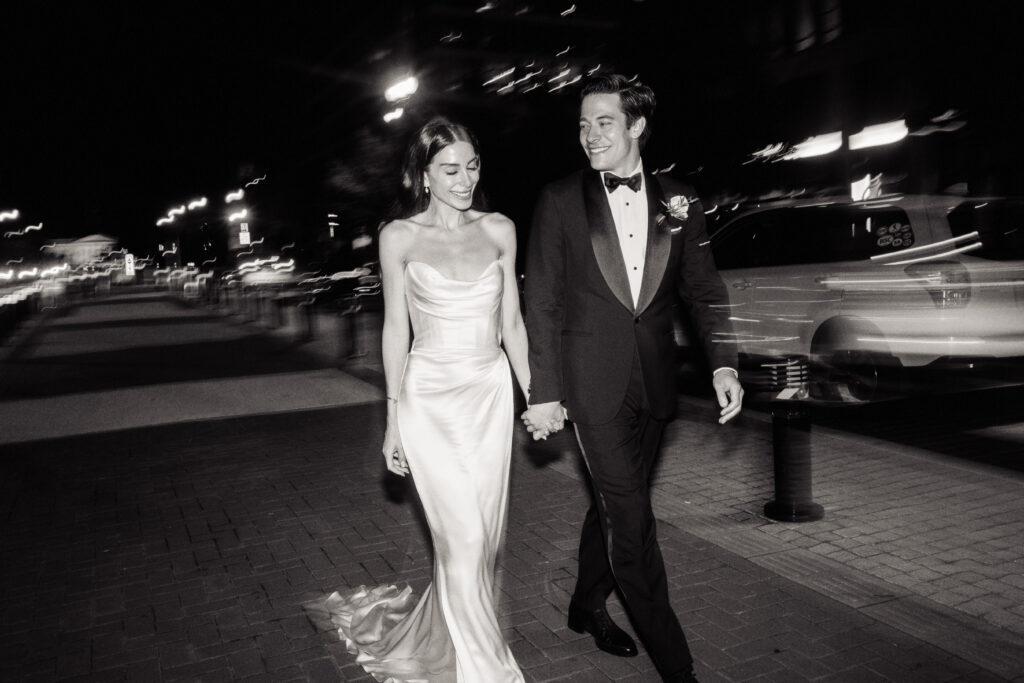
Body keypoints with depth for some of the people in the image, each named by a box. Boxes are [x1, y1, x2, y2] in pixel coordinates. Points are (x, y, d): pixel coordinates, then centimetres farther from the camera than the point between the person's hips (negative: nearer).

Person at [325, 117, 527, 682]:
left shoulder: (499, 230, 4)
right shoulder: (400, 237, -3)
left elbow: (512, 322, 9)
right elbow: (396, 328, 1)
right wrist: (393, 419, 1)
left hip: (492, 393, 4)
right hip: (431, 399, -3)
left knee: (486, 532, 11)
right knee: (463, 539, -5)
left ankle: (441, 634, 36)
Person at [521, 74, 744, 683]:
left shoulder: (679, 201, 5)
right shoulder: (560, 201, -3)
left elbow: (704, 289, 7)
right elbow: (542, 303, -3)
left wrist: (724, 363, -6)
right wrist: (544, 393, -6)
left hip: (654, 381, 4)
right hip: (594, 380, -3)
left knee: (615, 503, 17)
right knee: (631, 516, -3)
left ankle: (588, 606, 40)